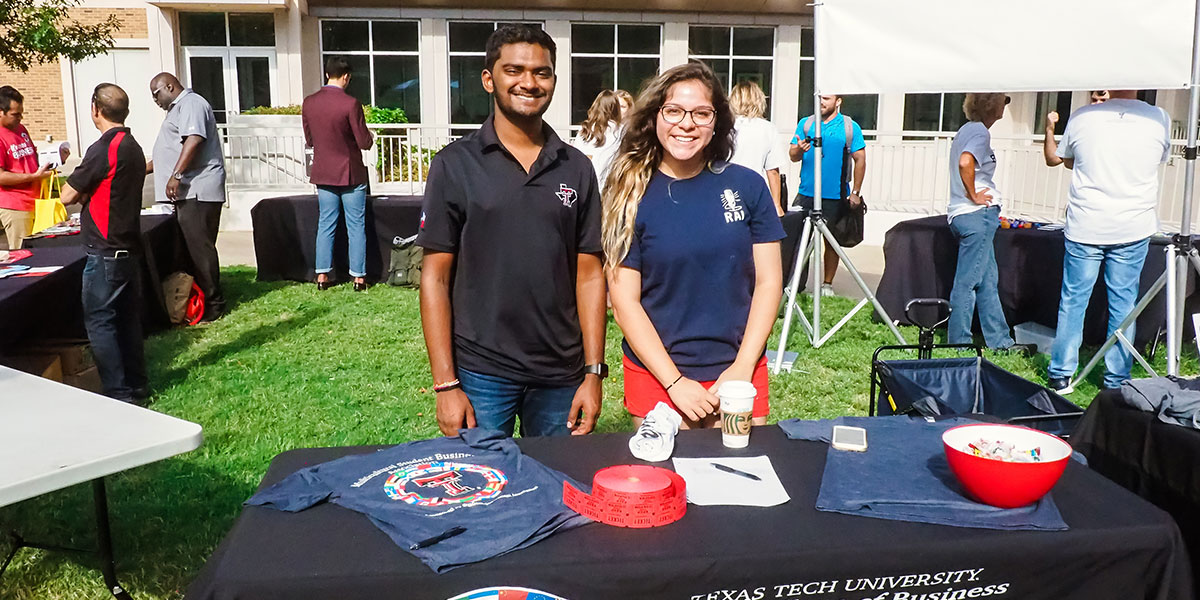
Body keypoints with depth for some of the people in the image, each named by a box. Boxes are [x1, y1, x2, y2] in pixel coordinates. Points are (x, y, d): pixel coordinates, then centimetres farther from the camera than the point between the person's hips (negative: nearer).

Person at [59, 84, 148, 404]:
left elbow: (68, 195, -12)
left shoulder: (103, 149, -17)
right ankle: (135, 387, 22)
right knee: (127, 318, 14)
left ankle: (117, 394, -1)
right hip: (129, 247, 9)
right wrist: (90, 192, 6)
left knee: (99, 322, -2)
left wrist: (82, 192, 7)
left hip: (105, 252, -9)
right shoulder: (132, 146, 11)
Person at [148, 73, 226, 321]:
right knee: (191, 246, 8)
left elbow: (194, 140, -22)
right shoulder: (177, 109, 28)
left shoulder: (190, 104, -6)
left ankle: (212, 303, -7)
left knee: (199, 246, -10)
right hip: (185, 193, 11)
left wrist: (176, 176, -26)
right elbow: (169, 154, 34)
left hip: (197, 192, -11)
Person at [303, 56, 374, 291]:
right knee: (356, 227, 4)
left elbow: (309, 140, 9)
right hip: (350, 174, -4)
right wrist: (369, 137, 8)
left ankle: (322, 275, 12)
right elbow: (364, 143, -14)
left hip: (323, 174, 4)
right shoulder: (350, 104, -16)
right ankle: (358, 277, 7)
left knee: (325, 224, 12)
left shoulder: (309, 103, 0)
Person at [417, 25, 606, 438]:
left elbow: (588, 274, 5)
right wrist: (445, 385, -9)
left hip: (561, 374, 3)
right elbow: (435, 277, -4)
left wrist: (593, 372, -1)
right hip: (480, 375, -2)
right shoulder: (455, 165, -3)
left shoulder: (576, 169, 4)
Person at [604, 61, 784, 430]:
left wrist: (742, 368, -8)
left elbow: (768, 282, 1)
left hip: (740, 373, 2)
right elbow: (624, 302, -7)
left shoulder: (747, 186, -1)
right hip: (656, 377, -1)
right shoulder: (630, 195, -5)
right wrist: (675, 382, -12)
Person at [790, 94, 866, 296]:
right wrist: (799, 150, -18)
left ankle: (827, 284, 15)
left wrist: (855, 192, -5)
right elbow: (792, 155, 6)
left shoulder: (850, 127, 1)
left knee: (831, 240, 5)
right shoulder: (805, 124, 8)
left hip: (836, 196, -2)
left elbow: (860, 160, 1)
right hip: (806, 194, 2)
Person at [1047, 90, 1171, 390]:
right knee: (1123, 304, 9)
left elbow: (1067, 161, 12)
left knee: (1073, 301, 9)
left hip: (1084, 227, 0)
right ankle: (1116, 381, 16)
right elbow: (1161, 158, 14)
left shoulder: (1082, 117, -6)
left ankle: (1061, 374, 16)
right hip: (1133, 230, 1)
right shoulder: (1159, 119, -5)